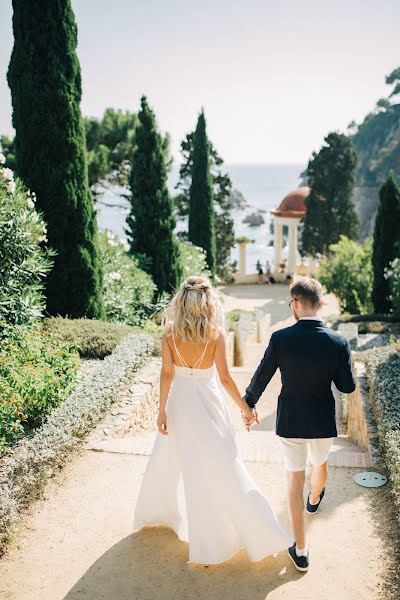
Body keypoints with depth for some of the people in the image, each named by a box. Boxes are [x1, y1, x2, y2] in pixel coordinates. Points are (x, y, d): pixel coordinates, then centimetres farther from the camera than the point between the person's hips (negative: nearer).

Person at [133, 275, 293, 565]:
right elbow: (225, 378, -11)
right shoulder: (215, 334, -15)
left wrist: (162, 411, -2)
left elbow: (167, 373, -9)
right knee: (223, 467, 5)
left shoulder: (169, 332, -10)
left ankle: (158, 512, 43)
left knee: (169, 461, 21)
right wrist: (245, 407, 0)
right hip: (208, 402, -2)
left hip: (180, 402, 2)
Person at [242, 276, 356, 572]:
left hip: (291, 420, -2)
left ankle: (301, 551, 18)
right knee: (320, 463, 31)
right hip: (323, 421, 2)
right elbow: (348, 386, -8)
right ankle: (315, 500, 63)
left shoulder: (280, 338, -19)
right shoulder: (338, 342, -16)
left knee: (295, 478, 13)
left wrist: (248, 406, 9)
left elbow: (261, 378, -8)